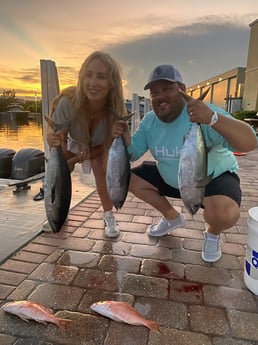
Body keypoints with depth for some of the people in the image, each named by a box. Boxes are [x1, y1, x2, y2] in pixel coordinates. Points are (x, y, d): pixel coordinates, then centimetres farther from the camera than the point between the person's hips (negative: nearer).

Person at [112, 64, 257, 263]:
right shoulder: (149, 121, -6)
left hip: (214, 177, -6)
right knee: (131, 178, -1)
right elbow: (133, 153, -3)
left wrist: (213, 118, -55)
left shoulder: (204, 114, -28)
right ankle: (173, 218, 17)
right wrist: (125, 137, -26)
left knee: (225, 213, -36)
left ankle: (213, 234, 6)